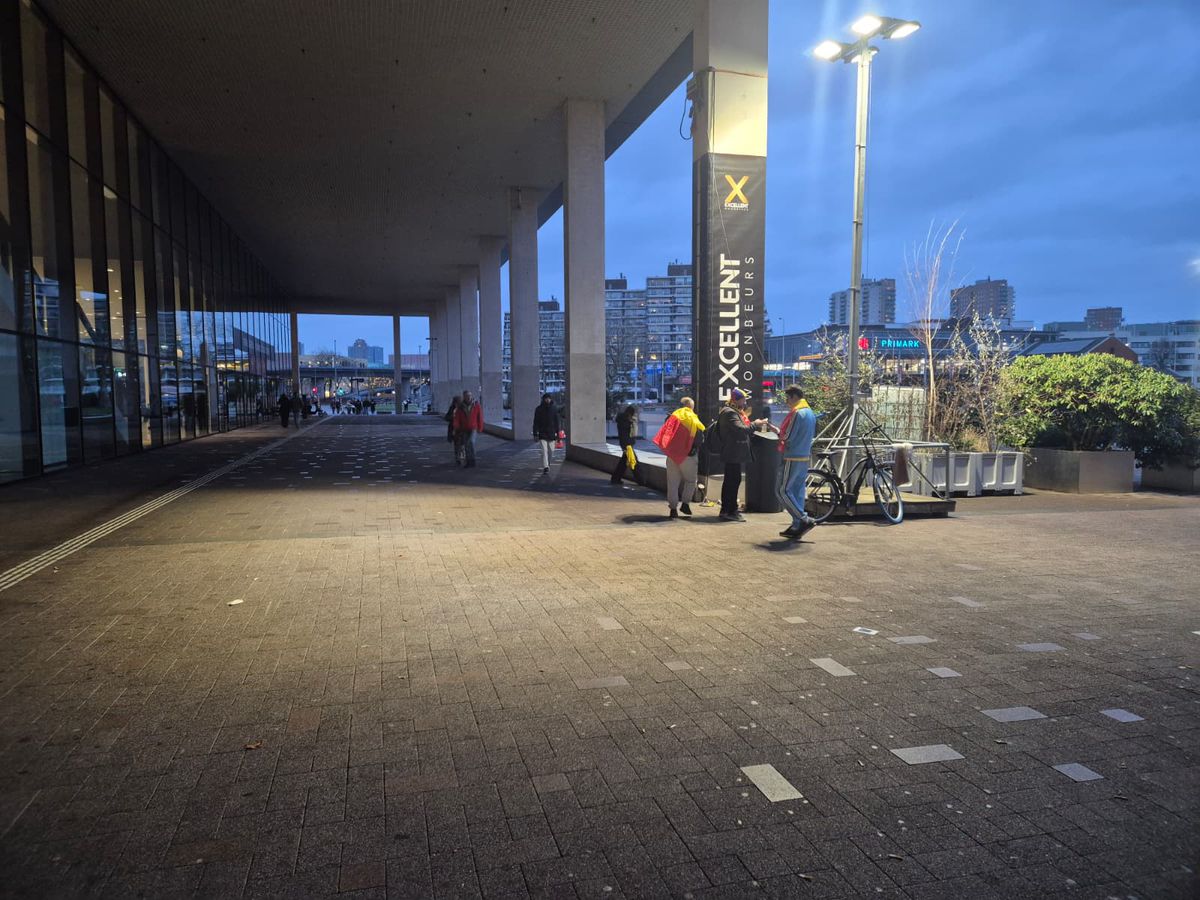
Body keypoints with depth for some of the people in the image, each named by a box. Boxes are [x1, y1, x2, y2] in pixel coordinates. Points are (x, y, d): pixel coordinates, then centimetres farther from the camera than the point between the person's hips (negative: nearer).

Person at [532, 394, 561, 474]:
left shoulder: (554, 409, 2)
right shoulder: (539, 409, -1)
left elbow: (557, 422, 4)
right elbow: (536, 423, 0)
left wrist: (558, 433, -1)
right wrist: (535, 434, -5)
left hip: (552, 433, 2)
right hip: (542, 434, -2)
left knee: (550, 451, 10)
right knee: (544, 450, -12)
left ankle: (547, 464, 31)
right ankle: (545, 467, -17)